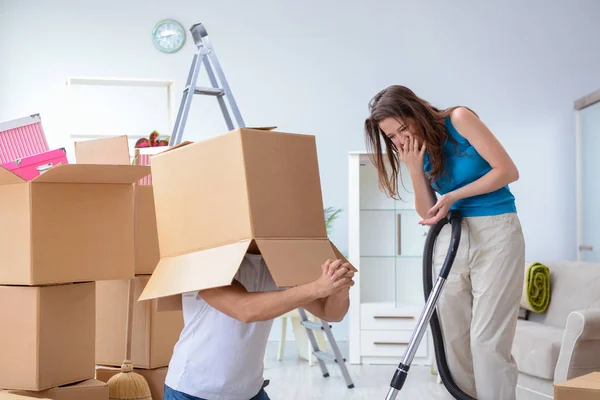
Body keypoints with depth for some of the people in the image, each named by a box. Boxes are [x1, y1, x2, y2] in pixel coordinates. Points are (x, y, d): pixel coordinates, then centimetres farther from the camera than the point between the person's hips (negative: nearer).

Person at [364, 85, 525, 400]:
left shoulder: (459, 119, -8)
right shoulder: (416, 151, 7)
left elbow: (508, 170, -11)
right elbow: (428, 214, 4)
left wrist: (453, 197, -13)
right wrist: (415, 169, -8)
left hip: (496, 231, -5)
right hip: (450, 238, 5)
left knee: (488, 339, -11)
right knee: (452, 338, 1)